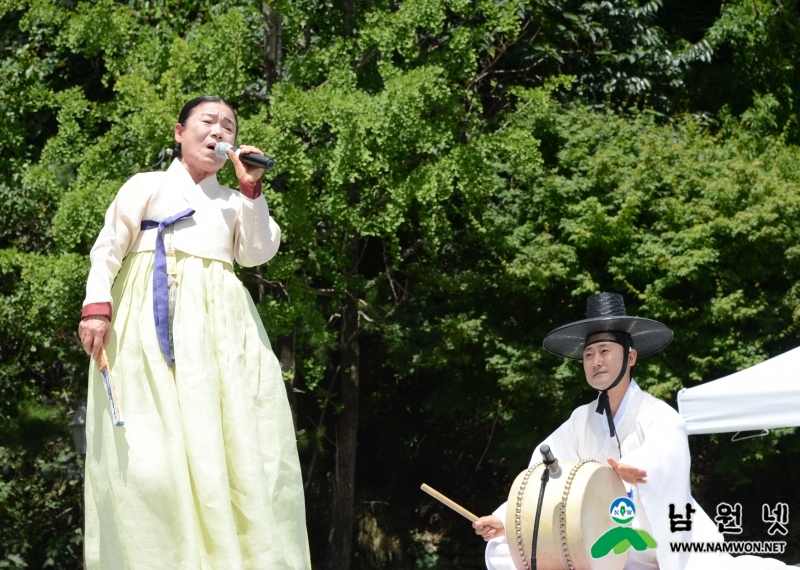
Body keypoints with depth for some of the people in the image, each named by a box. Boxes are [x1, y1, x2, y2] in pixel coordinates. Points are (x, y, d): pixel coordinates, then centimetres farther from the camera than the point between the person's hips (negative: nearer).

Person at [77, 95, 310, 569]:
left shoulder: (232, 201, 22)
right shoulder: (149, 185, 11)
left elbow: (258, 254, 7)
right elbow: (108, 248, 2)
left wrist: (252, 190, 0)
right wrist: (97, 305, -12)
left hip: (221, 325, 4)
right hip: (157, 320, -4)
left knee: (237, 442, -4)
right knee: (154, 441, -13)